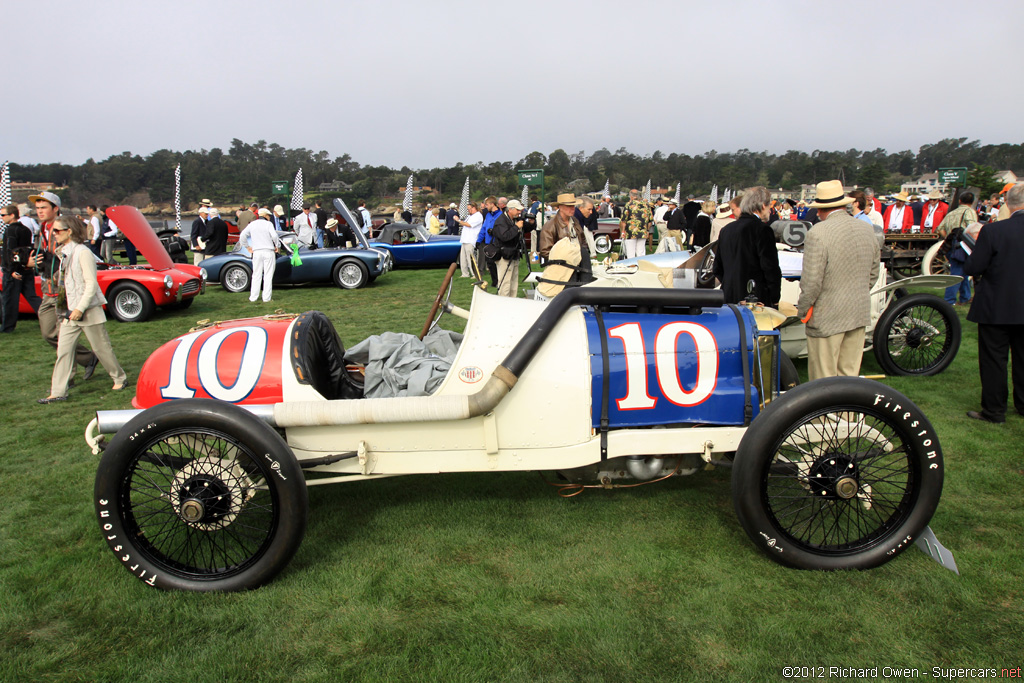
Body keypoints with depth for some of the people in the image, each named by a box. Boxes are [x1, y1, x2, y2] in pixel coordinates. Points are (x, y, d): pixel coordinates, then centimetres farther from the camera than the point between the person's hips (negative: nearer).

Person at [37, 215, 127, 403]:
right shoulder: (63, 253, 10)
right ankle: (58, 392, 6)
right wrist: (68, 309, 15)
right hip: (69, 311, 8)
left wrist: (80, 308, -20)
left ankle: (120, 378, 22)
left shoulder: (83, 252, -14)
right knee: (63, 350, 3)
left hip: (89, 310, -8)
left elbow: (91, 284, -17)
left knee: (101, 348, 4)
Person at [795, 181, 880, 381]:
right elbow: (873, 274, 14)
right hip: (860, 315, 7)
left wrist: (802, 310, -4)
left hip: (827, 319, -7)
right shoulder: (868, 229, 5)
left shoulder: (818, 234, -18)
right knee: (850, 376, 15)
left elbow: (812, 282, -19)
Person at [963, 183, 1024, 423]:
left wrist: (977, 247, 3)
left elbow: (972, 268, -16)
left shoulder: (993, 231, -19)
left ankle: (994, 410, 12)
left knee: (994, 360, 6)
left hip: (996, 308, -4)